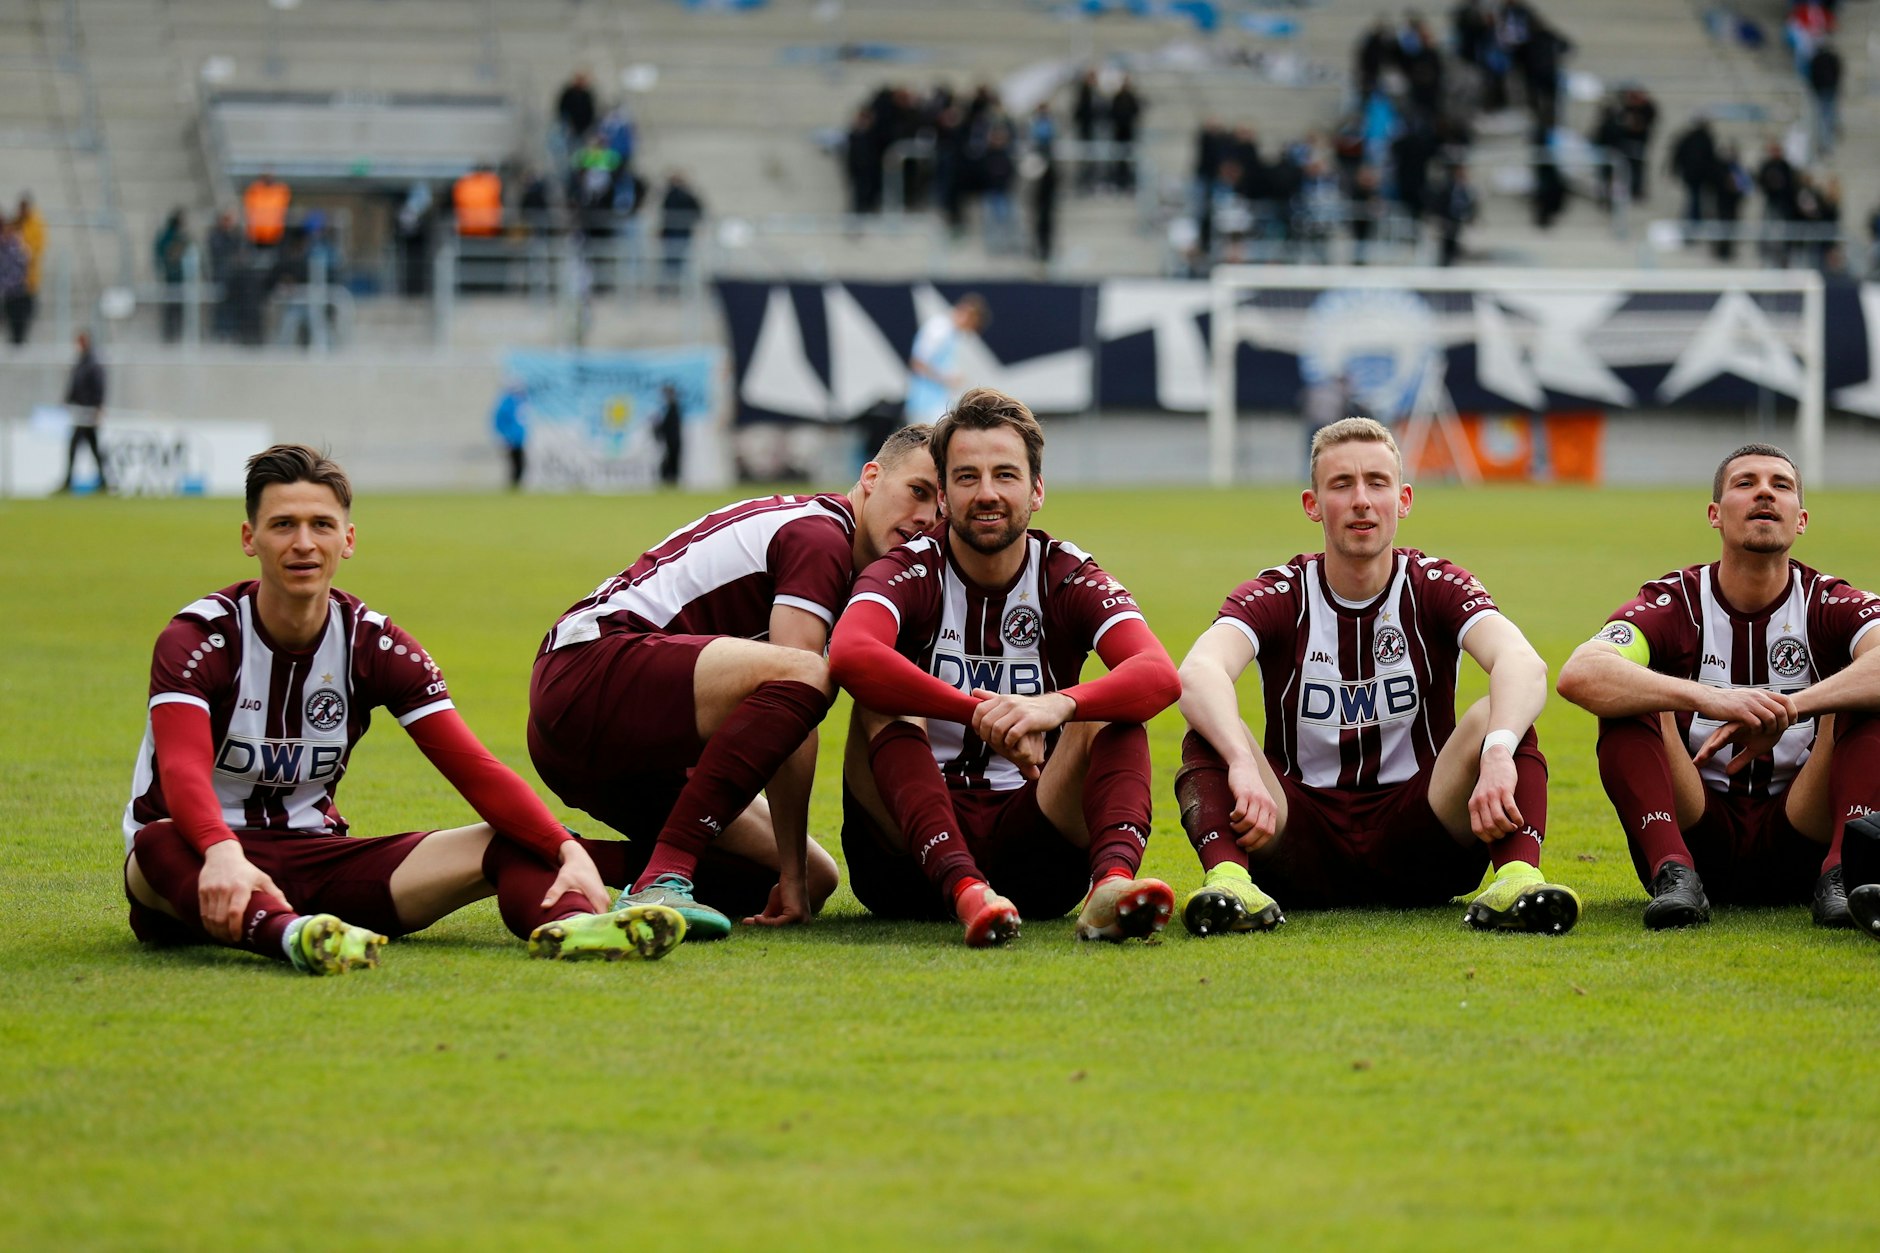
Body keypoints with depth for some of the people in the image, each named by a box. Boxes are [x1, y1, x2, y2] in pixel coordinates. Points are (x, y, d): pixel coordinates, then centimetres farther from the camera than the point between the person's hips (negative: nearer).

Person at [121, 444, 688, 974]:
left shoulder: (374, 644, 1)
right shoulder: (198, 638, -11)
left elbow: (473, 769, -7)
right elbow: (183, 771, -30)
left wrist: (569, 850, -25)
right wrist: (222, 854, -52)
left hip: (315, 860, 4)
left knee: (507, 845, -16)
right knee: (160, 847, -41)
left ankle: (566, 924, -50)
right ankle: (287, 934, -71)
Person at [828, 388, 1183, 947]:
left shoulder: (1069, 578, 2)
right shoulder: (911, 572, -3)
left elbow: (1160, 675, -19)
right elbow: (849, 654, -28)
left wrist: (1057, 706, -39)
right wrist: (986, 714, -37)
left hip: (1032, 848, 1)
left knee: (1112, 711, -18)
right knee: (884, 706, -24)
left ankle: (1113, 880, -47)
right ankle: (965, 890, -48)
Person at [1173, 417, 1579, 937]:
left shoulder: (1437, 587, -1)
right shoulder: (1280, 596, -3)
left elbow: (1524, 664, -23)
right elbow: (1197, 673, -25)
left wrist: (1497, 754, -45)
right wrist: (1243, 767, -45)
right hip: (1304, 843, 0)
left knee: (1499, 713, -23)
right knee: (1208, 728, -24)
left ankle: (1517, 878, -46)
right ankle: (1228, 878, -51)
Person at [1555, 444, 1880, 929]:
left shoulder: (1830, 605, -1)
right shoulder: (1674, 604, -4)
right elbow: (1578, 675, -25)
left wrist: (1789, 707, -38)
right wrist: (1709, 699, -39)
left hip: (1800, 841, 1)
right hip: (1699, 839, -1)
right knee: (1628, 711, -21)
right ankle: (1674, 875, -36)